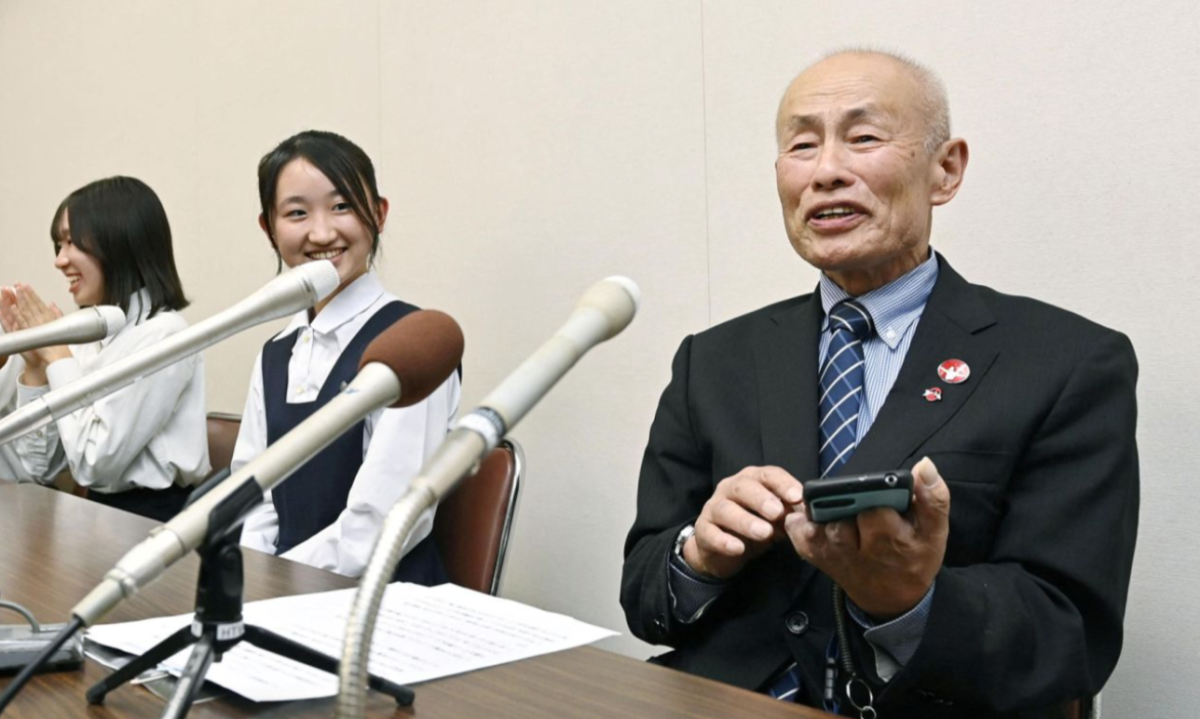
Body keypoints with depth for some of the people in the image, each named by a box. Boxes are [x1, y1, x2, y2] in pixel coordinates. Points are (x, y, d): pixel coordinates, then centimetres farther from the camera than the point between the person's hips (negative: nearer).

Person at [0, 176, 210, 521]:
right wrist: (35, 365, -4)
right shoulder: (87, 335, 7)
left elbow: (95, 465, -19)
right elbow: (39, 468, 6)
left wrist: (57, 356, -11)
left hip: (155, 521, -6)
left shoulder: (161, 335, -15)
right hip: (101, 516, 6)